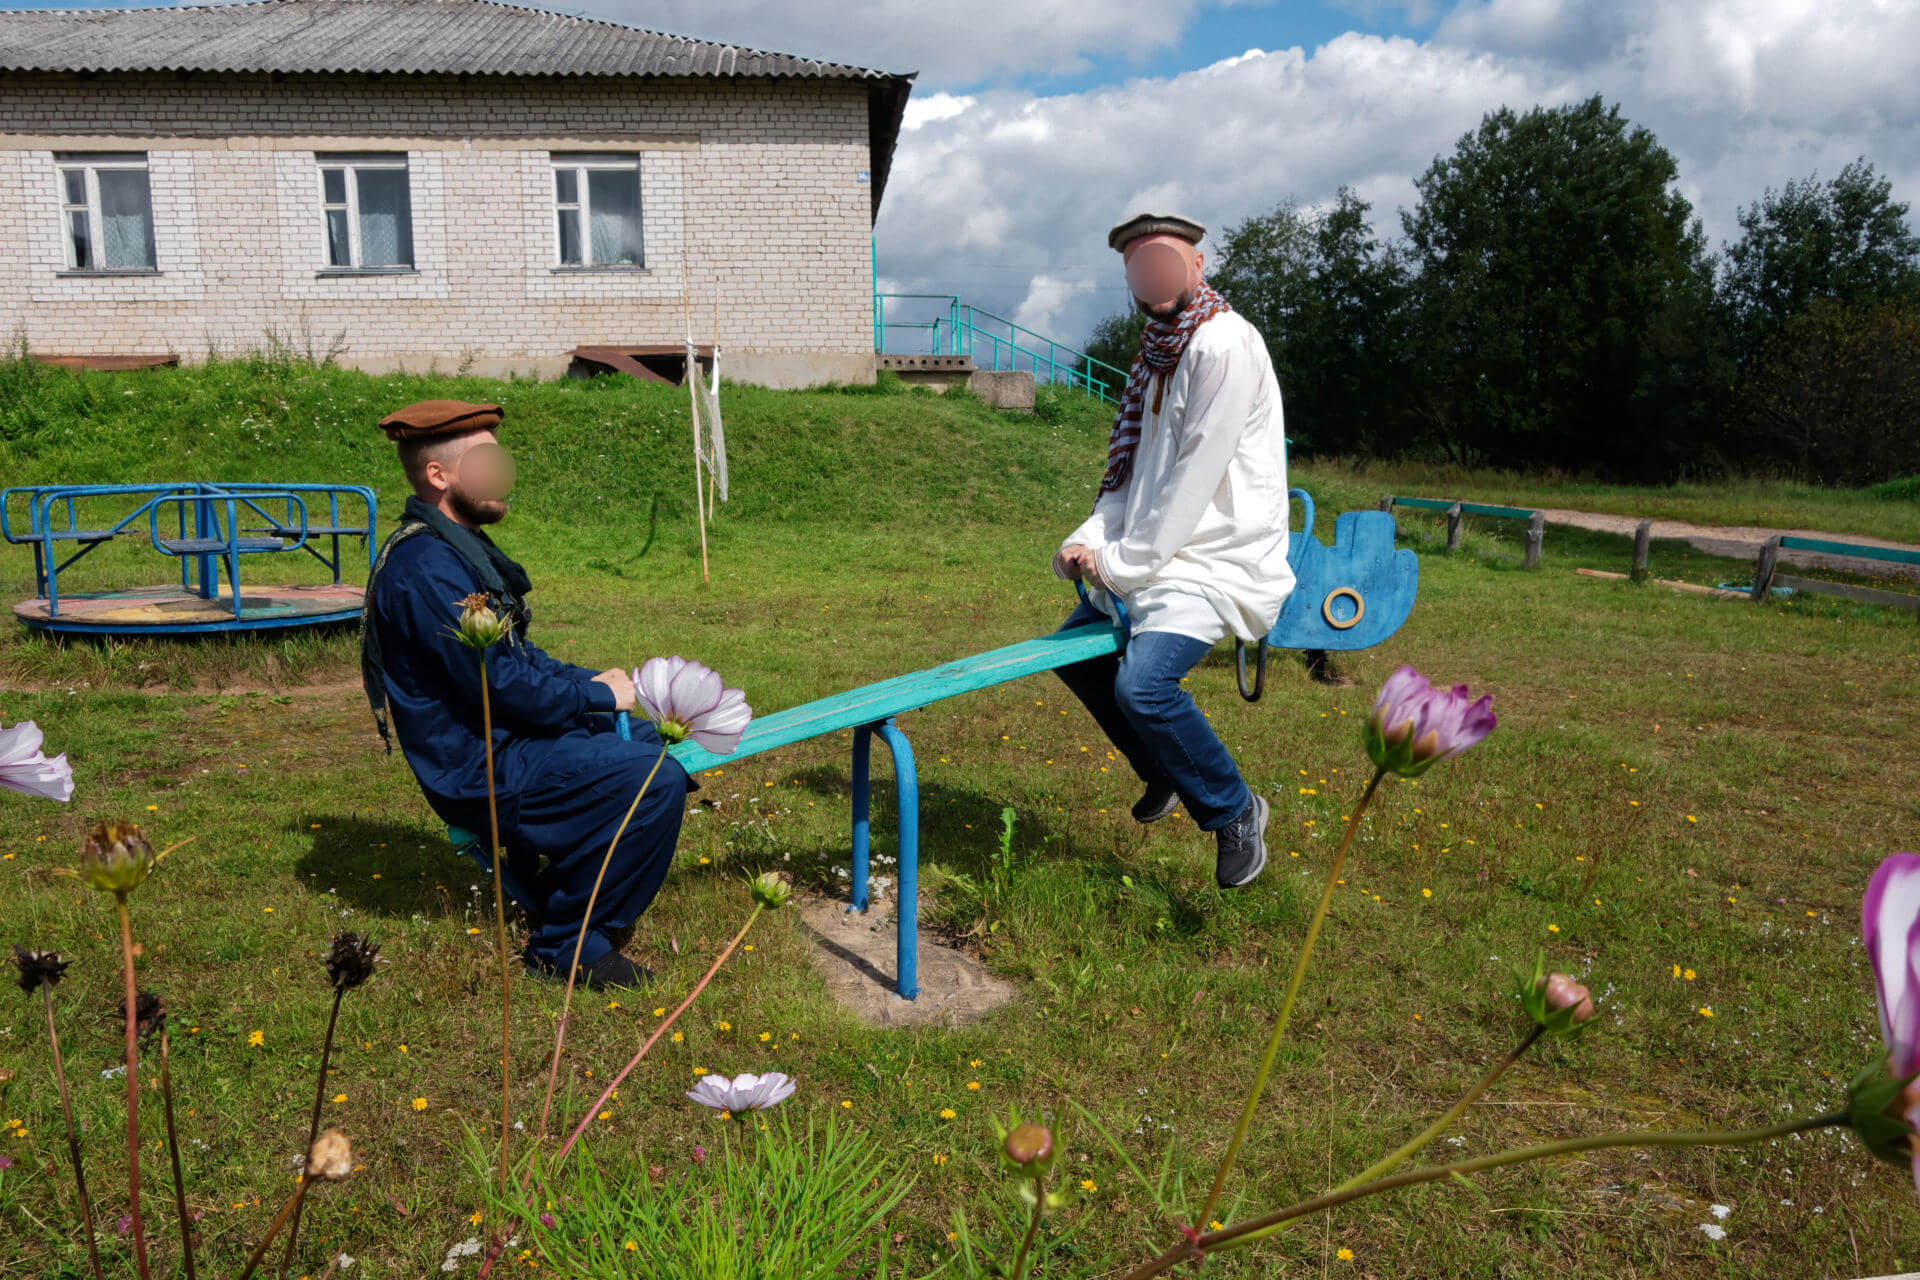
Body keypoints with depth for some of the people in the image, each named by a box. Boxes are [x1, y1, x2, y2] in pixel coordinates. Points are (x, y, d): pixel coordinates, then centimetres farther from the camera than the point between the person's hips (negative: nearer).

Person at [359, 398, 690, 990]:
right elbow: (498, 684, -24)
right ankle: (564, 946, -10)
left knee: (660, 744, 16)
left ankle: (559, 884, 20)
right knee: (657, 780, -24)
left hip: (508, 737, 11)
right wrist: (597, 694, -11)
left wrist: (590, 680, 4)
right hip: (478, 771, -11)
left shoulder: (457, 547, 13)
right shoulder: (425, 567, -21)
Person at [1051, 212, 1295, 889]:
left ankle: (1235, 810, -2)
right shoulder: (1158, 354, 13)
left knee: (1142, 682, -27)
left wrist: (1123, 561, -16)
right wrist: (1090, 539, -3)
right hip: (1156, 554, 10)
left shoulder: (1225, 345, -16)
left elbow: (1194, 479, -21)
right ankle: (1166, 774, 33)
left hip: (1218, 560, -10)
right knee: (1077, 651, 15)